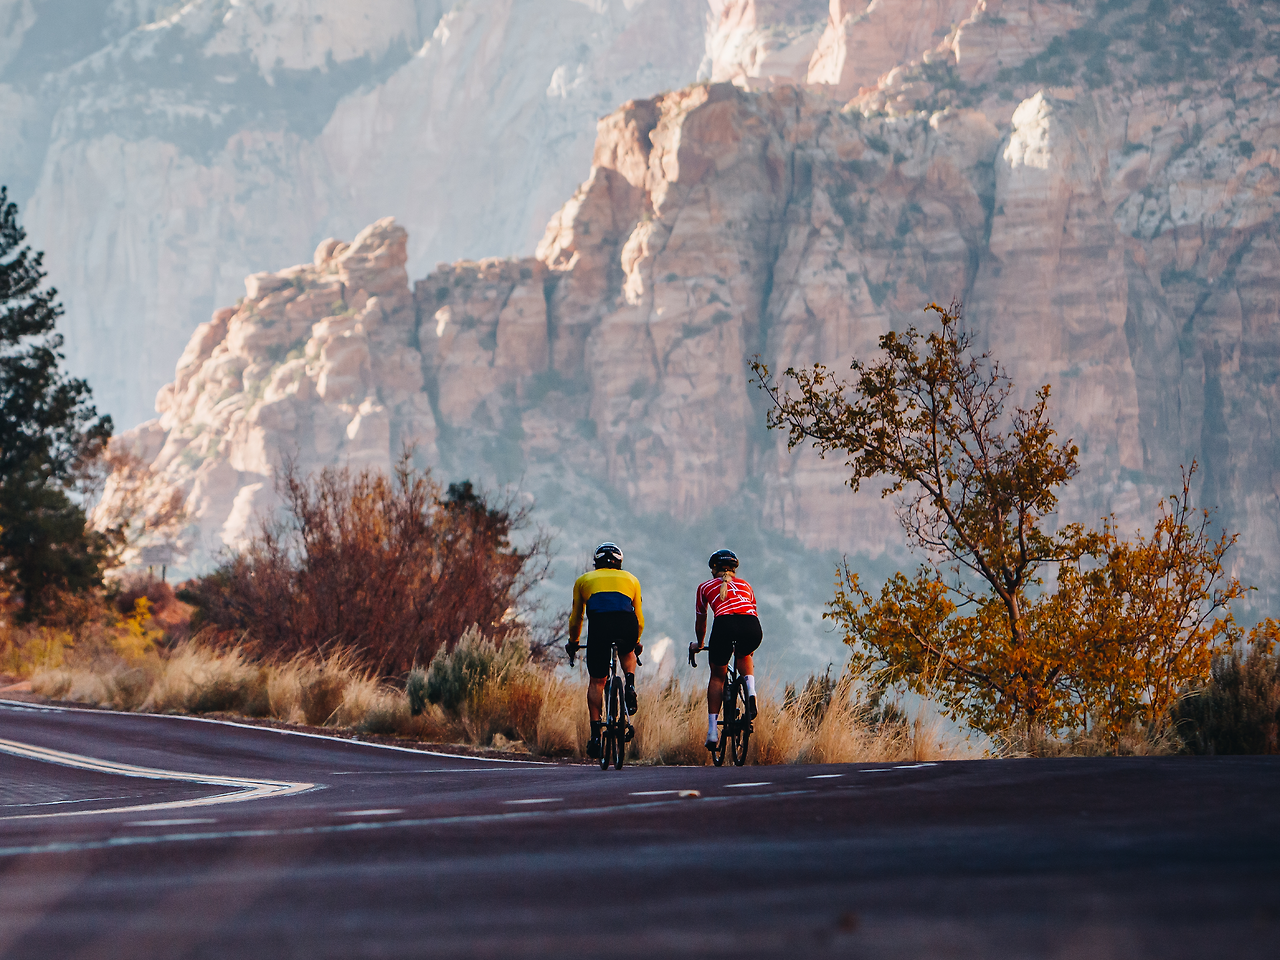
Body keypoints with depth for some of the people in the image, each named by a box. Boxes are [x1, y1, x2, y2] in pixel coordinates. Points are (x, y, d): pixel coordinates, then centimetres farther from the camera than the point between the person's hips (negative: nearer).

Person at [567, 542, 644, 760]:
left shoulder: (584, 580, 30)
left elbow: (575, 619, 34)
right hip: (627, 625, 1)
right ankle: (630, 686, 8)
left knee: (596, 682, 11)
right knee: (627, 653, 36)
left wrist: (573, 642, 51)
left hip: (599, 623, -1)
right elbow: (639, 618, 36)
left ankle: (596, 734, 4)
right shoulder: (631, 580, 32)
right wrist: (636, 642, 53)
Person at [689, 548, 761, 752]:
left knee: (717, 676, 18)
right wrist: (748, 642, 62)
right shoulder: (745, 585, 34)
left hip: (725, 625, -2)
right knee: (744, 656, 36)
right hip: (752, 628, 2)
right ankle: (751, 692, 9)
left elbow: (700, 622, 38)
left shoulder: (705, 587, 27)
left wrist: (699, 644, 57)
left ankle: (712, 731, 10)